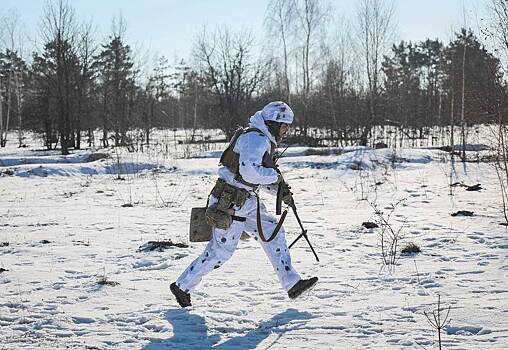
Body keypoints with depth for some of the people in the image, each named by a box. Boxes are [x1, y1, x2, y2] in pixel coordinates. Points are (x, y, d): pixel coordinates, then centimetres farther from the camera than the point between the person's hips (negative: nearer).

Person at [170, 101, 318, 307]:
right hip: (230, 203, -10)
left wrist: (279, 190, 12)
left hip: (247, 202, 10)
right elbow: (249, 172, -29)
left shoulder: (265, 142, 17)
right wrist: (275, 175, -13)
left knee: (273, 232, 7)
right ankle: (182, 286, 11)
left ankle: (292, 284, 11)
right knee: (221, 251, -4)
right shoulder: (255, 138, -16)